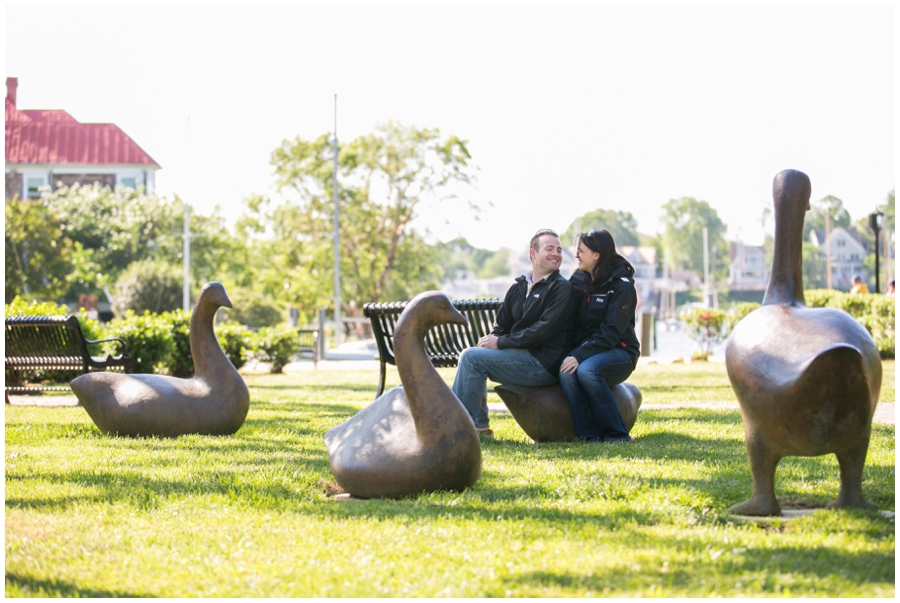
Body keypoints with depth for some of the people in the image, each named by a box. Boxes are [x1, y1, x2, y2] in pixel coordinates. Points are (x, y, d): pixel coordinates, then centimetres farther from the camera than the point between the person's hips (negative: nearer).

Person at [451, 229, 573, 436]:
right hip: (521, 357, 8)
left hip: (544, 364, -8)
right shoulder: (519, 287, 16)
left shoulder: (562, 288, -7)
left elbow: (545, 330, -17)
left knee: (472, 357, -16)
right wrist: (491, 339, -6)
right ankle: (479, 425, 3)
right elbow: (502, 324, 18)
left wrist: (501, 342, -14)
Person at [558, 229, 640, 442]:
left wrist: (580, 356, -27)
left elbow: (610, 334, -17)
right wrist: (573, 354, -8)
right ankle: (589, 434, -26)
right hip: (586, 349, 5)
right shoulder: (580, 280, 10)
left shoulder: (621, 286, -10)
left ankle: (616, 434, -25)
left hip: (619, 352, -5)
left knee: (586, 370, -36)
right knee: (566, 373, -30)